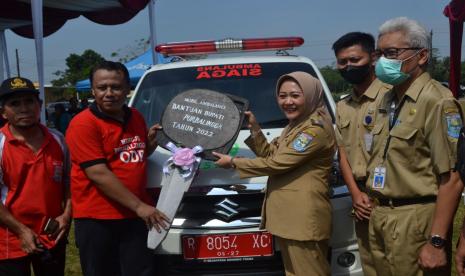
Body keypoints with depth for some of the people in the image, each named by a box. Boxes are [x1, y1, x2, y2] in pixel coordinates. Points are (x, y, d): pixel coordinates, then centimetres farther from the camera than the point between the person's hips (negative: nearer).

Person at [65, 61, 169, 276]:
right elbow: (98, 174, -18)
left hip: (135, 216, 6)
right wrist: (139, 206, -19)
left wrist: (151, 143, 2)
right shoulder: (83, 124, -12)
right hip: (96, 218, -5)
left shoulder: (136, 117, 10)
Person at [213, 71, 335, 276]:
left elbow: (278, 163, -16)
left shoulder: (316, 128, -15)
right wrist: (254, 128, 5)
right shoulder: (295, 125, 18)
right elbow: (270, 155, 19)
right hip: (287, 214, 10)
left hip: (304, 218, -10)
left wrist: (233, 163, -6)